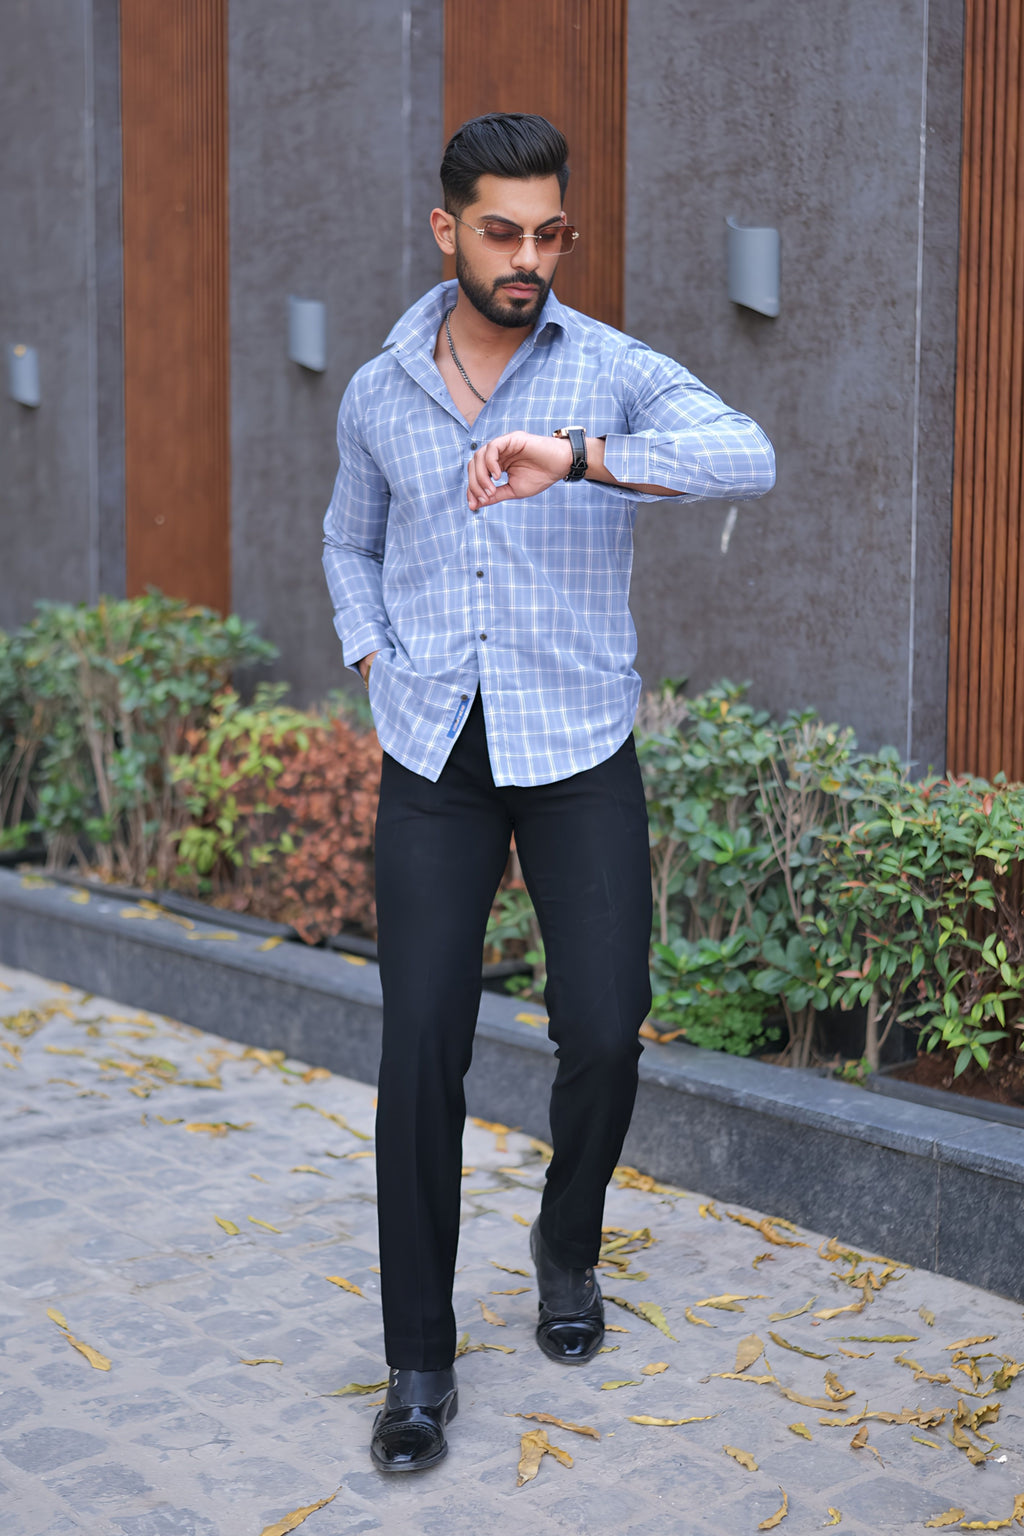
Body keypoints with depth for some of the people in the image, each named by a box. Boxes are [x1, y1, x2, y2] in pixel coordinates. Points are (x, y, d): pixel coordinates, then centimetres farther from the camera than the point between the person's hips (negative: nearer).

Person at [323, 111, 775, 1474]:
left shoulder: (615, 372, -5)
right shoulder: (378, 395, 5)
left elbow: (749, 459, -25)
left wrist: (577, 460, -38)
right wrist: (375, 669, 7)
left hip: (581, 759, -1)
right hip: (435, 763, 2)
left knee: (604, 1032, -6)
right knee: (422, 1050, -5)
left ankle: (569, 1244, 27)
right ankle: (421, 1361, 8)